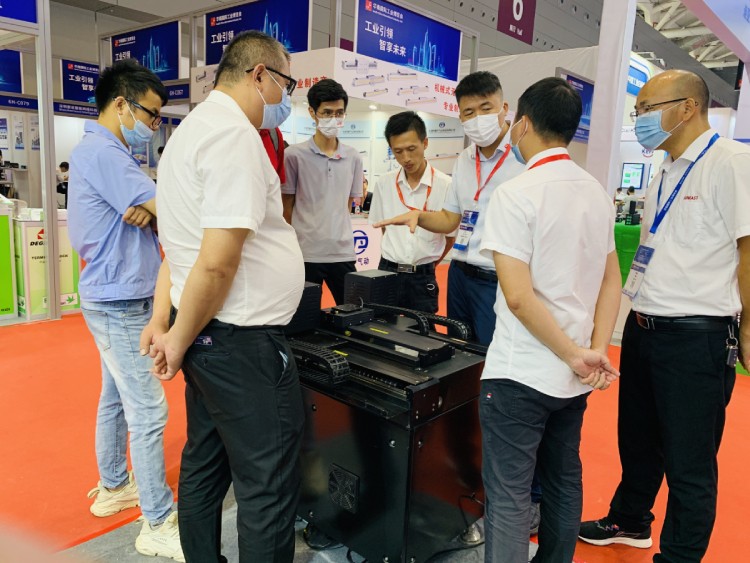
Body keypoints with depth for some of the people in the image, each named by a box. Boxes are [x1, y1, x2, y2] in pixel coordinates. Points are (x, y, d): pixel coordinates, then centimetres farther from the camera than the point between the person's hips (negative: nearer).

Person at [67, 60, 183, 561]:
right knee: (148, 412, -6)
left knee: (117, 399, 20)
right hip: (121, 303, -11)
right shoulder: (102, 153, -18)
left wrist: (147, 212, -12)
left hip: (117, 300, 11)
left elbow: (149, 213, 9)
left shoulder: (106, 152, 15)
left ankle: (114, 487, 36)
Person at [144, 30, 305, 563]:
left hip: (206, 338, 10)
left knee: (205, 468, 21)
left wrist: (162, 322, 13)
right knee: (268, 488, 3)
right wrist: (180, 340, -11)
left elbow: (181, 244, 16)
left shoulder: (191, 129, 15)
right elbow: (217, 263, -24)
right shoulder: (236, 135, -17)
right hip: (241, 342, -10)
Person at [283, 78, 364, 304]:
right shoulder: (294, 155, -3)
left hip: (343, 253, 4)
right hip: (305, 253, -3)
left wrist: (332, 231, 8)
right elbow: (286, 208, 1)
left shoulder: (353, 158, 7)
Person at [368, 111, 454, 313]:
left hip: (422, 277, -2)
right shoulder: (384, 183, 1)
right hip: (387, 272, 2)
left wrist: (428, 265, 8)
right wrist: (395, 259, 10)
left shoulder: (445, 185, -9)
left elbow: (451, 235, 1)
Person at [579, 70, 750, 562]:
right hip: (643, 327, 9)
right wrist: (641, 312, 14)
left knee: (688, 464, 7)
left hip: (696, 336, -8)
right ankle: (630, 521, 44)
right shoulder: (666, 173, 13)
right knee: (637, 439, 23)